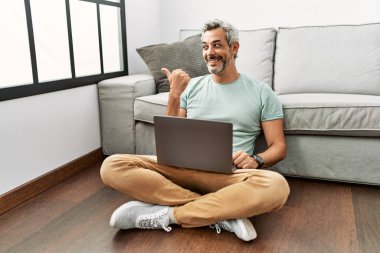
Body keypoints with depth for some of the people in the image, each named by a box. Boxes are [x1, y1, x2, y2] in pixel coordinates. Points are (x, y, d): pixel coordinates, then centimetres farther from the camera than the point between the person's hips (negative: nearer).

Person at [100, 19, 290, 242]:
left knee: (276, 186, -36)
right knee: (112, 166, -20)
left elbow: (279, 147, 7)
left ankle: (167, 215, -23)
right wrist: (174, 95, -2)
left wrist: (255, 160, -16)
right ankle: (222, 213, -22)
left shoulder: (261, 92, 8)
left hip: (231, 173, -2)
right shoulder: (192, 86, 14)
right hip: (185, 167, 3)